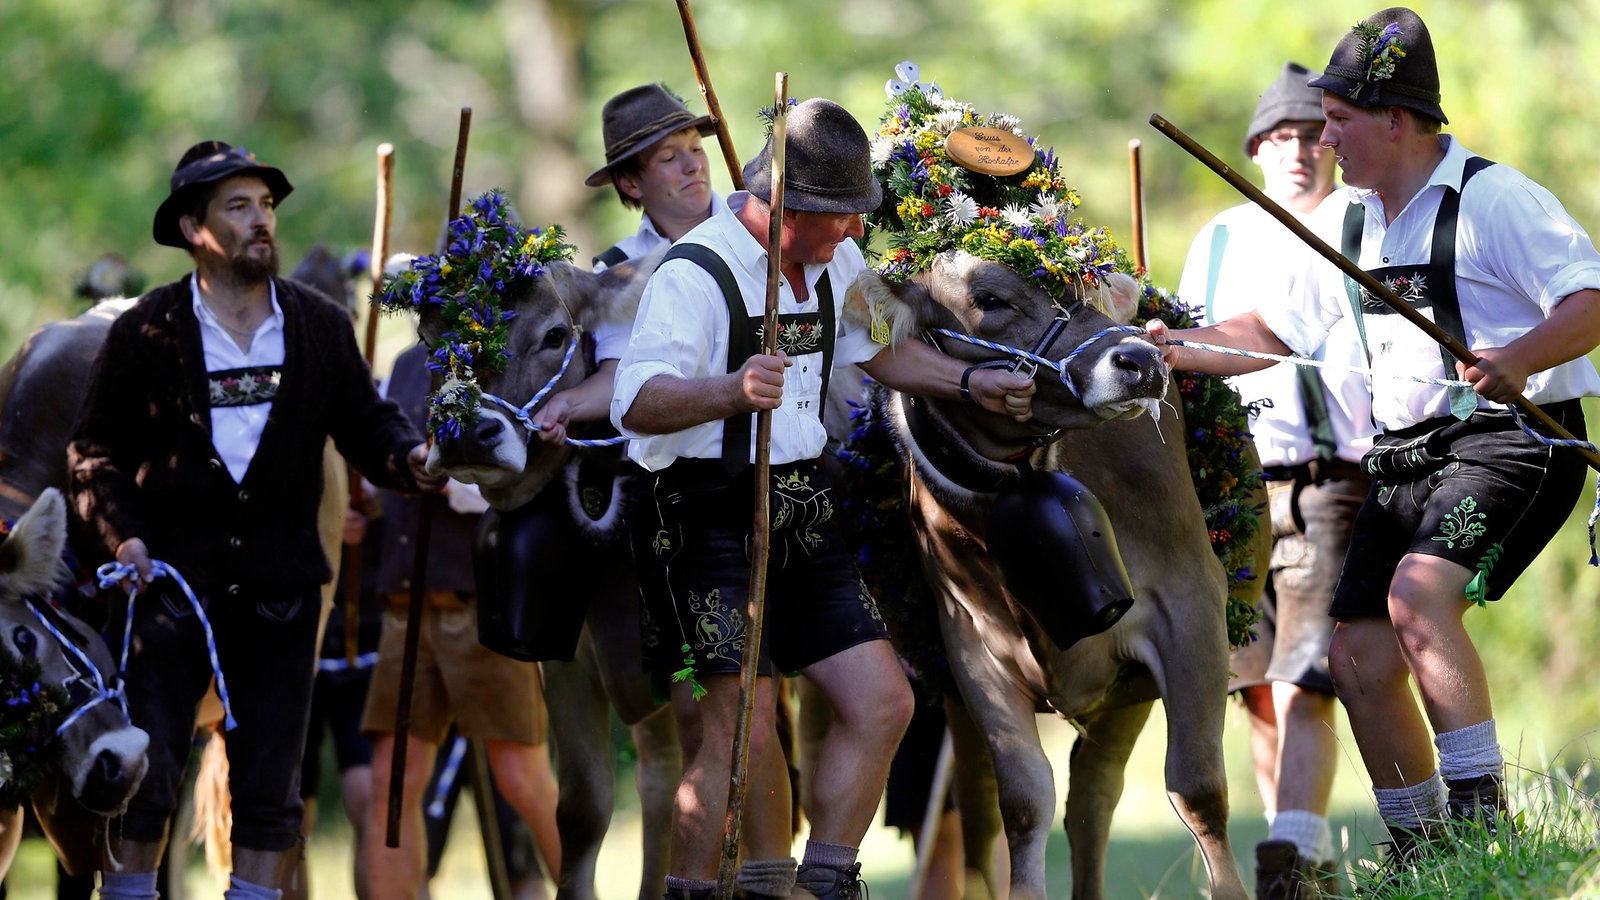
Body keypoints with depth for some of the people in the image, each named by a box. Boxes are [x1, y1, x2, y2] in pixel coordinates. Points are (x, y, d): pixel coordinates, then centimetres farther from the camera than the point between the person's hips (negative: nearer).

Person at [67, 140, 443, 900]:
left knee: (270, 790, 4)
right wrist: (122, 532, -13)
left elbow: (364, 424, 8)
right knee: (145, 775, -4)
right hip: (171, 580, -2)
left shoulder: (318, 326, 6)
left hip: (279, 593, 3)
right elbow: (95, 452, 2)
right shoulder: (146, 332, -2)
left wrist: (410, 459, -14)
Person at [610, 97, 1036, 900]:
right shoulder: (694, 274, -18)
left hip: (798, 518, 8)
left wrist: (970, 383, 16)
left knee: (881, 702, 3)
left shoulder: (837, 262, 9)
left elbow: (876, 349, 28)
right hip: (704, 523, -8)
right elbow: (637, 405, -28)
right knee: (738, 732, -16)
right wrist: (730, 392, -45)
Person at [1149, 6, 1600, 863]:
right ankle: (1422, 857, 15)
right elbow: (1278, 329, 20)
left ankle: (1483, 822, -27)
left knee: (1418, 596, -29)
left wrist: (1519, 357, -37)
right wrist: (1180, 348, 6)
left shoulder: (1497, 199, -12)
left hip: (1513, 440, -8)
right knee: (1360, 653, 2)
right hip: (1407, 454, 8)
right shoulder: (1346, 218, 12)